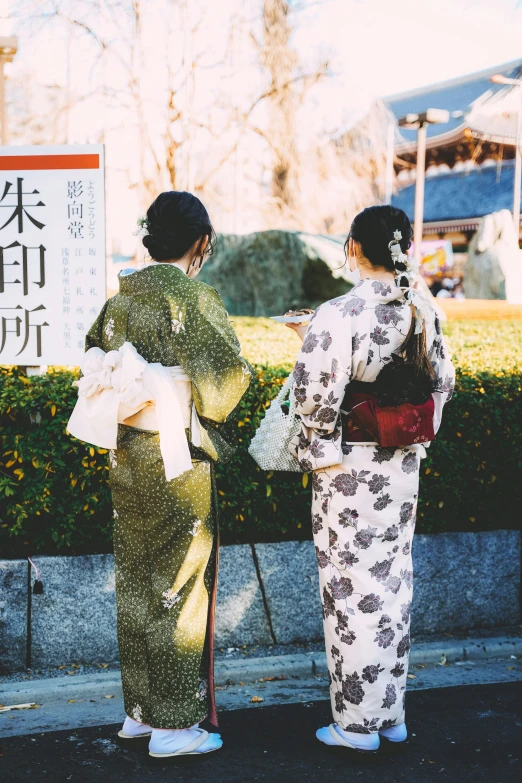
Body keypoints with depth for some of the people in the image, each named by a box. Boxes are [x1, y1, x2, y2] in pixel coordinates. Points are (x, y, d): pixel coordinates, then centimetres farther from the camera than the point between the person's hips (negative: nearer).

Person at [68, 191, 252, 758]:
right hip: (178, 462, -6)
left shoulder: (119, 300, 5)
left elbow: (93, 368, 11)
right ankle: (173, 723, 13)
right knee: (178, 588, 4)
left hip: (124, 459, 7)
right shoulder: (195, 299, -14)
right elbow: (224, 379, -19)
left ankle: (139, 709, 27)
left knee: (135, 585, 15)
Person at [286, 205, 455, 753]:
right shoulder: (423, 313, 2)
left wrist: (316, 451, -3)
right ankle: (391, 714, 29)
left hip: (349, 469, -6)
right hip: (404, 466, 6)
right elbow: (442, 384, 11)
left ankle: (357, 722, 16)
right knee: (394, 583, 16)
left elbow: (316, 397, -20)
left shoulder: (338, 315, -18)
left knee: (353, 587, 5)